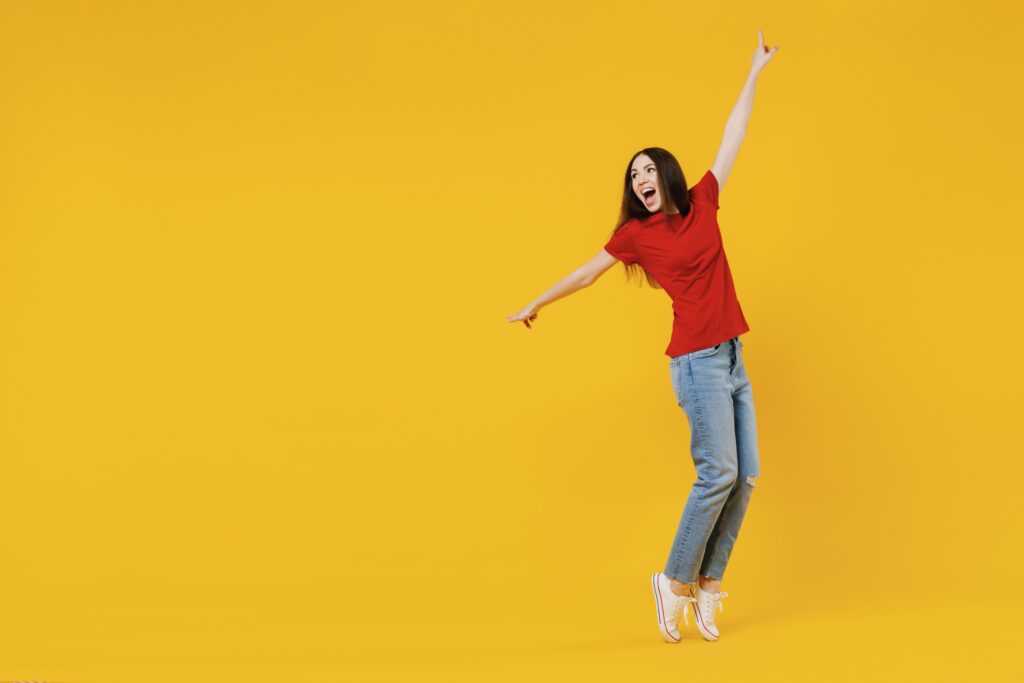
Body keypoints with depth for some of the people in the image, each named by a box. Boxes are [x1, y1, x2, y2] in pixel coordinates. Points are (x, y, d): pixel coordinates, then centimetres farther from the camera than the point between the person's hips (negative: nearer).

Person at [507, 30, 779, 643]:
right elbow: (585, 275, 12)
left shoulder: (703, 202, 11)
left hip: (733, 359, 5)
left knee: (746, 477, 2)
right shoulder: (634, 234, 1)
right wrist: (537, 305, 22)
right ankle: (676, 582, 0)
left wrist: (755, 73, 17)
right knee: (718, 473, -12)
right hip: (697, 360, -5)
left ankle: (708, 587, 9)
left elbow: (732, 140, 15)